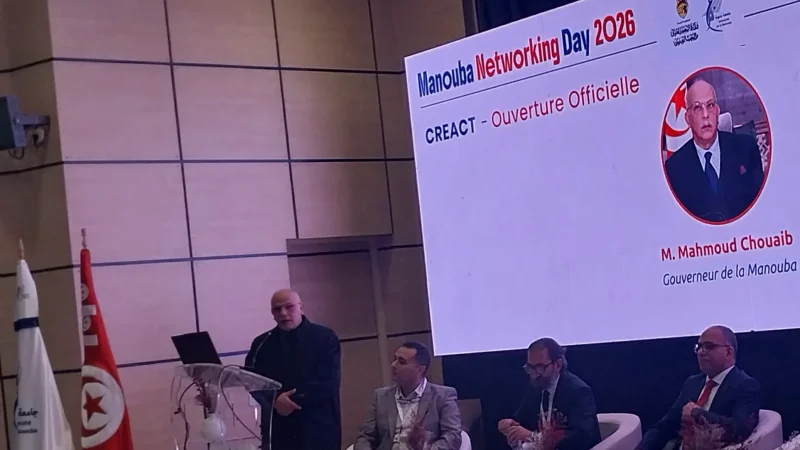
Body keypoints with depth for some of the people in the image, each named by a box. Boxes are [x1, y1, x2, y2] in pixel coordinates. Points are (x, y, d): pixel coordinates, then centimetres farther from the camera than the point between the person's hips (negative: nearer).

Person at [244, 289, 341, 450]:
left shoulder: (325, 337, 3)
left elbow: (328, 383, -7)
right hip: (277, 431, 2)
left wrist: (293, 400, -15)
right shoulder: (261, 344, 13)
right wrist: (275, 401, -15)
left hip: (318, 430, -2)